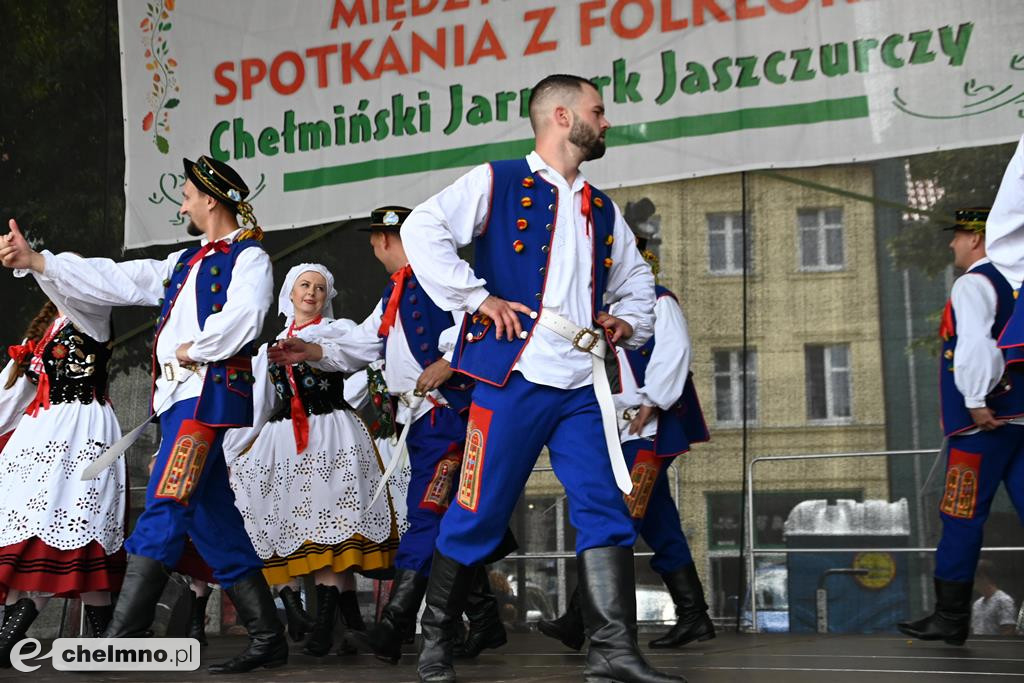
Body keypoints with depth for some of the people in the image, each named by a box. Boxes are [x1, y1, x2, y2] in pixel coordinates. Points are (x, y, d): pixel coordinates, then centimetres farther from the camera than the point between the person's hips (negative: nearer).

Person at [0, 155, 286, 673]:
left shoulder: (249, 257, 0)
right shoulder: (185, 262, 24)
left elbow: (242, 318, -18)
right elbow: (115, 281, 19)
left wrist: (194, 350, -8)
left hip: (207, 394, -8)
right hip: (179, 396, 9)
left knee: (163, 511, -15)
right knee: (212, 520, 5)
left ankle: (119, 642, -18)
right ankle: (267, 639, 9)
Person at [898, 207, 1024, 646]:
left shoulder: (973, 284, -8)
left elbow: (975, 343, -22)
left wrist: (977, 402, -20)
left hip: (986, 419, -9)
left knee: (962, 515, -2)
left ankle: (950, 617, 3)